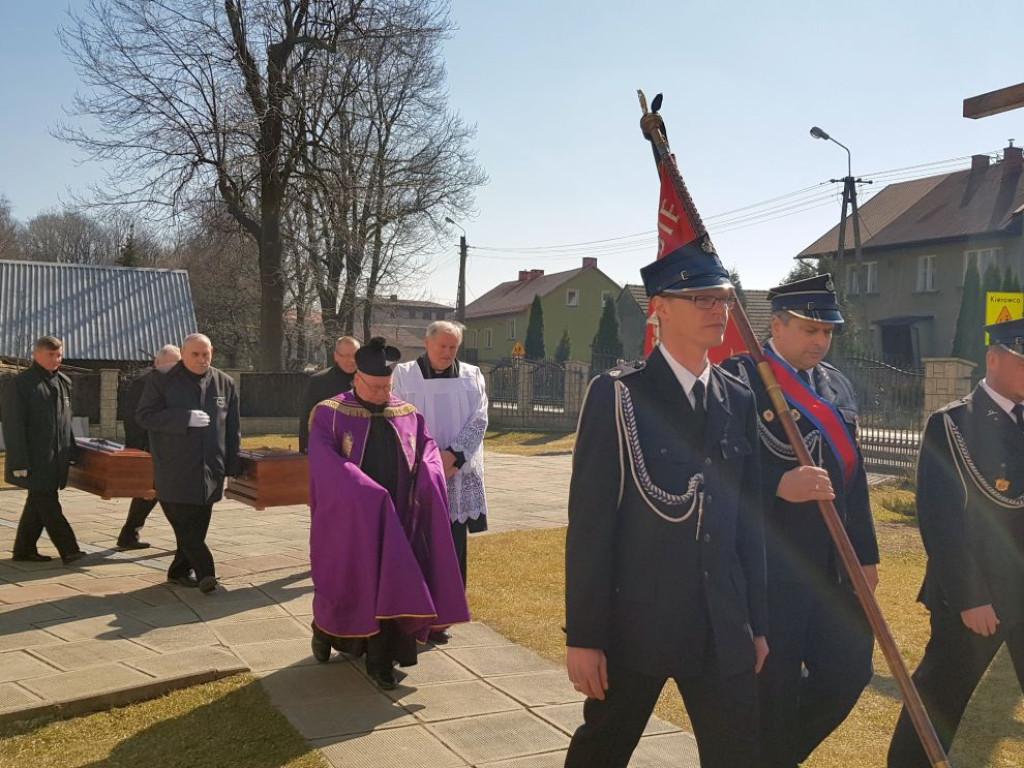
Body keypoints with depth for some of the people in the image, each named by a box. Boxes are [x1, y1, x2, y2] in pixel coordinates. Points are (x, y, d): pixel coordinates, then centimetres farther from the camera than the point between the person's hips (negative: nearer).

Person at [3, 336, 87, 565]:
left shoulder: (63, 382, 12)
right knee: (48, 505, -6)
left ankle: (24, 549, 23)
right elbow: (13, 426, -12)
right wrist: (20, 462, -16)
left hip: (56, 459, 7)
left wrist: (72, 452, 16)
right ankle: (69, 550, -6)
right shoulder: (22, 383, -9)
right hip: (35, 460, -7)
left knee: (38, 504, 13)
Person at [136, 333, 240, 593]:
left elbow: (232, 429, 12)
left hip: (210, 471, 3)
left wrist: (233, 466, 9)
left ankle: (181, 569, 23)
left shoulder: (225, 384, 8)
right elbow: (144, 416, -8)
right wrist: (185, 419, -17)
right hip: (175, 472, -3)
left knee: (197, 525, 9)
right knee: (184, 525, -10)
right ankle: (205, 571, -7)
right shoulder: (162, 382, 0)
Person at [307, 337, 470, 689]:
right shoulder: (330, 414, -6)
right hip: (348, 517, -3)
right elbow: (324, 462, -17)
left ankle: (380, 660, 16)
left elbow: (428, 447, 8)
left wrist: (428, 474, -15)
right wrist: (365, 492, -27)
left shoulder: (408, 415, 8)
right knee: (343, 580, 9)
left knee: (389, 586, 4)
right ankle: (324, 628, 39)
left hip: (396, 519, 3)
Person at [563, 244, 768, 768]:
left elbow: (749, 520, 10)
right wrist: (582, 637, -12)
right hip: (634, 622, -4)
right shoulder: (616, 395, -9)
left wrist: (757, 623, 11)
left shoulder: (739, 401, 7)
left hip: (723, 627, 4)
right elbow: (589, 522, -11)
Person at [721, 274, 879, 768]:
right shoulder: (737, 380, -9)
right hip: (769, 562, -7)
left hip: (835, 564, 7)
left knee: (848, 672, 11)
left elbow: (853, 474, 16)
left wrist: (866, 555, 14)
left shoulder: (838, 385, 14)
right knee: (773, 685, 2)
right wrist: (779, 485, -28)